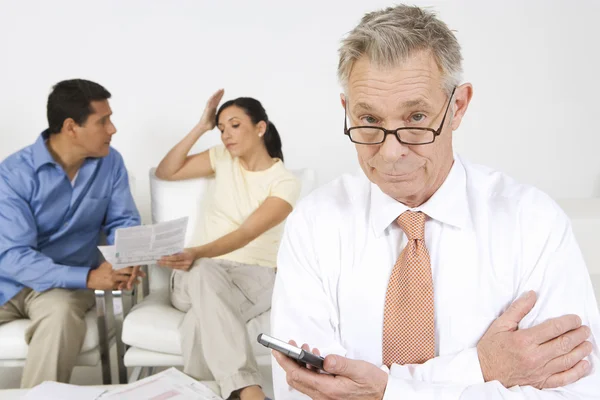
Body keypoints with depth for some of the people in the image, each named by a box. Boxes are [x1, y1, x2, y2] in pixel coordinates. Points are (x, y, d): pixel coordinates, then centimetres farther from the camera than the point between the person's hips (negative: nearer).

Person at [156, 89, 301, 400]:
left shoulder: (286, 182, -5)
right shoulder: (223, 158, 11)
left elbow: (246, 234, -19)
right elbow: (165, 172, 10)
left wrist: (196, 253, -37)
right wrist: (200, 128, 2)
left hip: (255, 275, -3)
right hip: (202, 270, 3)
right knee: (204, 275, -40)